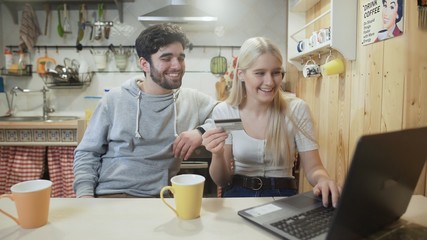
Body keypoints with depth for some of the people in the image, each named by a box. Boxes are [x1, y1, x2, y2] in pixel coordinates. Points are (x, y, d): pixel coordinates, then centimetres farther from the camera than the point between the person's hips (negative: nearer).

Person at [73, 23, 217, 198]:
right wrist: (85, 195, -6)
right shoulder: (114, 100, 8)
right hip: (110, 195, 0)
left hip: (162, 199, 0)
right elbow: (87, 153, 10)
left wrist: (201, 131, -13)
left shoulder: (194, 100, 6)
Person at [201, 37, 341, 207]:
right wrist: (218, 155, -22)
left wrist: (323, 180, -25)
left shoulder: (297, 109, -5)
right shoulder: (223, 112, -5)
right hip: (238, 196, -1)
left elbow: (313, 168, -1)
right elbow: (222, 181, 0)